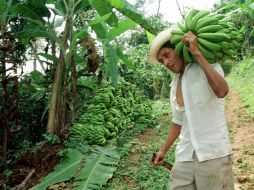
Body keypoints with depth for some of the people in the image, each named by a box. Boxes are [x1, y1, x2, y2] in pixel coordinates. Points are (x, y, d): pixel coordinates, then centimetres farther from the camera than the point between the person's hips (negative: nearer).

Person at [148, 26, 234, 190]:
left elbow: (222, 91, -28)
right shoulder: (174, 85, 12)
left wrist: (197, 53, -26)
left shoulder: (208, 67, -6)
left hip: (214, 154, -5)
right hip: (185, 156, 6)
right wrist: (164, 150, 23)